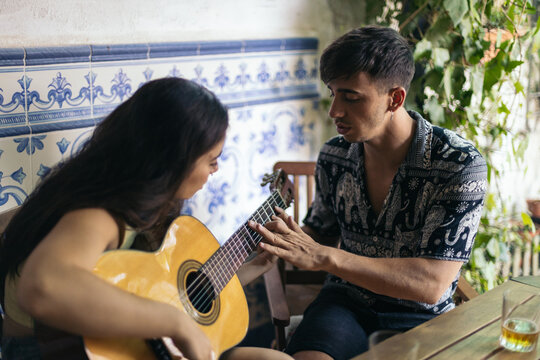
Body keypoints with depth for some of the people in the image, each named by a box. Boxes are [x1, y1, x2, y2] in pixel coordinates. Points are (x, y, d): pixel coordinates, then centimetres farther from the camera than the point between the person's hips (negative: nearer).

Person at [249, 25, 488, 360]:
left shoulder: (461, 165, -16)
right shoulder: (333, 155, -1)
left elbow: (432, 284, -23)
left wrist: (324, 256, -28)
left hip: (421, 318, -2)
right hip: (346, 304, 2)